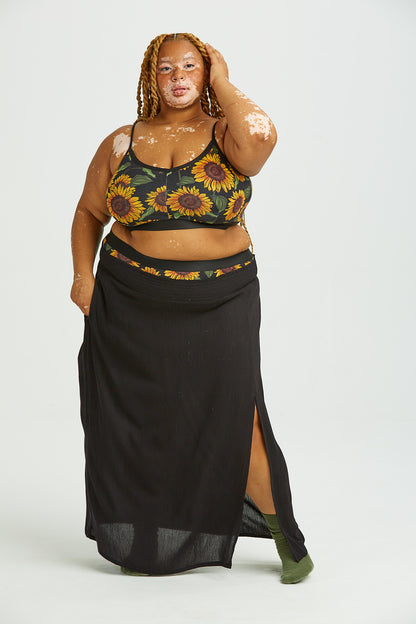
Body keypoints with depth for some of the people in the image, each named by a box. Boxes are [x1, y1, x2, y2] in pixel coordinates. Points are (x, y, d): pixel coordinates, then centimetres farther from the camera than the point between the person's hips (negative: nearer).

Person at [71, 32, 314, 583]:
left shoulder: (225, 135, 0)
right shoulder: (123, 143, 7)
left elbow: (260, 136, -25)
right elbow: (89, 213, 16)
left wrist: (221, 83, -9)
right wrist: (83, 274, 2)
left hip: (220, 303, -2)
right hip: (133, 304, 3)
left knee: (236, 417, -4)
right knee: (141, 422, 8)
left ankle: (284, 532, 16)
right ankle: (151, 544, 26)